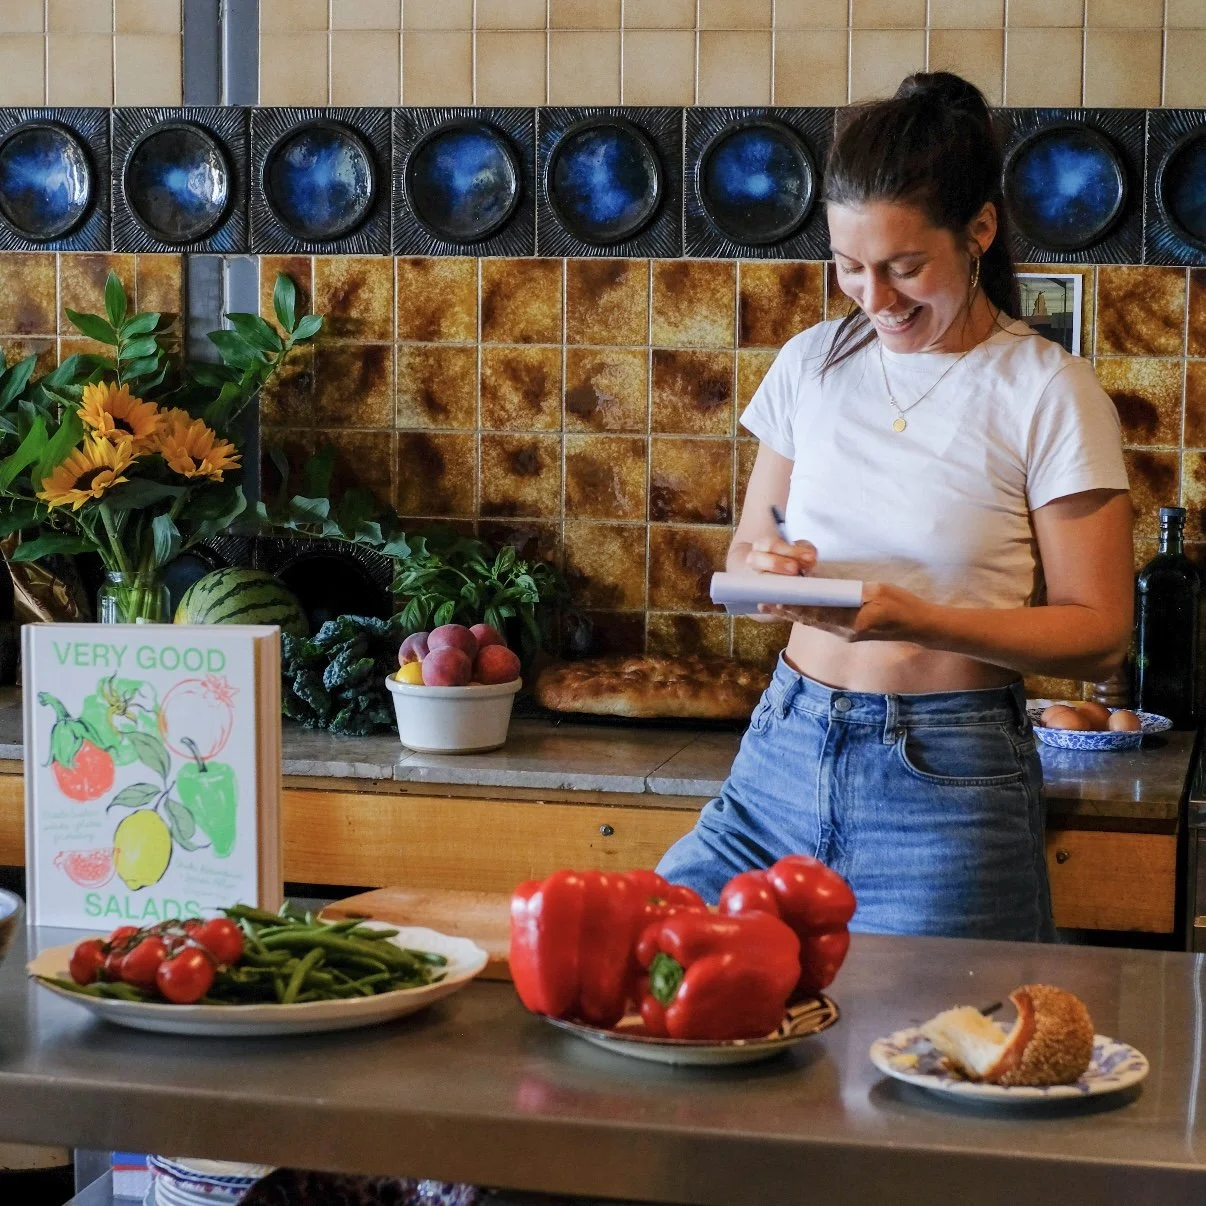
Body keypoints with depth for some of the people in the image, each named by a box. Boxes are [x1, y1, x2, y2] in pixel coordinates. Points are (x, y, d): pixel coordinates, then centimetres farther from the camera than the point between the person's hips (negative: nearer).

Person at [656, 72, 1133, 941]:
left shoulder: (1051, 395, -6)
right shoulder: (812, 363, 8)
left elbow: (1099, 635, -7)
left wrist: (917, 618, -21)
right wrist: (765, 570, -8)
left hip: (948, 782, -4)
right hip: (783, 756, 4)